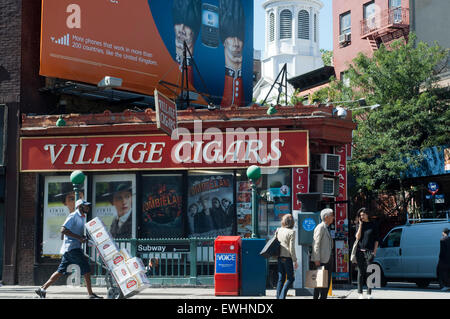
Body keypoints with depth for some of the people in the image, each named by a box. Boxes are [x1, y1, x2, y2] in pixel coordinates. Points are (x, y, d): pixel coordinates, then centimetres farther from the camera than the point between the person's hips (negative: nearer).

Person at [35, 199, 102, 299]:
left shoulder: (82, 218, 20)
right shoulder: (73, 216, -9)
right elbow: (63, 230, -19)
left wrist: (84, 238, 7)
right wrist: (79, 237, -21)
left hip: (76, 248, 9)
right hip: (72, 247, -9)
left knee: (61, 271, 9)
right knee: (86, 268, -10)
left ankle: (43, 288, 12)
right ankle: (91, 294, -8)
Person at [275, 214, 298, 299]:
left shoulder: (279, 230, 4)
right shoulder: (291, 232, -12)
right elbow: (292, 248, -14)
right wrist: (295, 261, -9)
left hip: (280, 257, 5)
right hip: (287, 257, -5)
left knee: (281, 278, 11)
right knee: (290, 278, 4)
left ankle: (278, 297, 10)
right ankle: (282, 296, -9)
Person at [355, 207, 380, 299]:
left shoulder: (373, 225, 4)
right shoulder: (359, 225, 10)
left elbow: (376, 240, 6)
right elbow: (357, 237, -2)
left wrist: (374, 251, -3)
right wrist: (360, 224, -4)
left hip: (369, 251, -2)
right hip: (360, 251, 2)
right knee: (360, 272, 2)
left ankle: (369, 293, 2)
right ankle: (360, 293, 6)